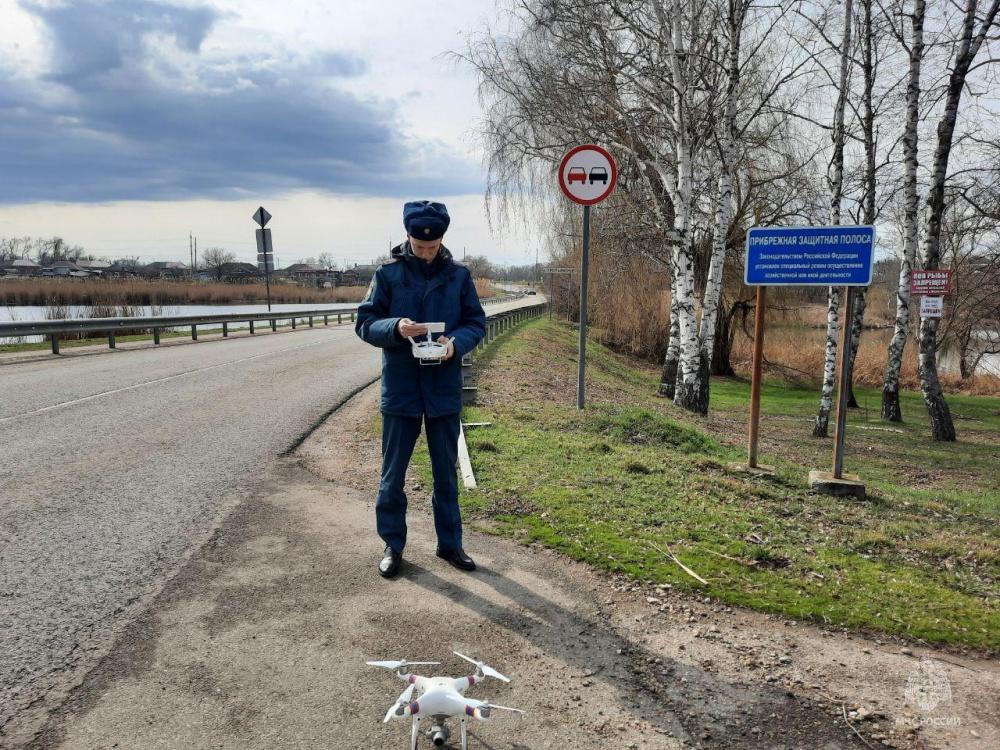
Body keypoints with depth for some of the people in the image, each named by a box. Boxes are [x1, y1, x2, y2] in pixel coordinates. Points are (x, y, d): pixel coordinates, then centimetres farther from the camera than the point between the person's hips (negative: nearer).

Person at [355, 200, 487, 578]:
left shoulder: (458, 275, 0)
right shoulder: (387, 273, -4)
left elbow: (477, 323, 3)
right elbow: (365, 323, -5)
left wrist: (456, 342, -19)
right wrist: (395, 328, -26)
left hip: (444, 390, 1)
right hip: (400, 390, -1)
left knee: (446, 473, 13)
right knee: (392, 473, 9)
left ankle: (450, 542, 28)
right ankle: (392, 545, 25)